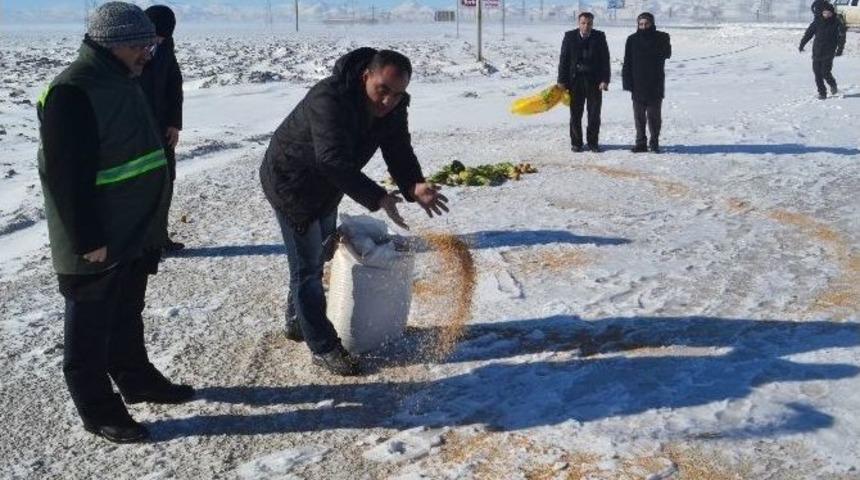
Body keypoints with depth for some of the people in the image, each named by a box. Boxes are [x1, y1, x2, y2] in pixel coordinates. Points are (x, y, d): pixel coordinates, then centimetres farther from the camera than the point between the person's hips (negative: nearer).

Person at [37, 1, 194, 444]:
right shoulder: (72, 93, -22)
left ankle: (136, 379, 38)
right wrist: (88, 240, -23)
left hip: (133, 234, 9)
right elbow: (68, 176, -25)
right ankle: (98, 410, 18)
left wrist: (148, 224, 22)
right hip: (97, 245, -9)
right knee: (91, 328, 6)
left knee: (127, 316, 22)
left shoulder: (120, 81, 9)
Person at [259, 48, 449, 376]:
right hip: (291, 185, -9)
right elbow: (334, 160, -46)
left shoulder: (393, 109, -12)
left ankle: (298, 322, 43)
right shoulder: (330, 99, -37)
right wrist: (378, 198, -53)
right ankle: (323, 347, 8)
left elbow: (399, 153, -16)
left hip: (327, 187, 9)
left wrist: (414, 186, -37)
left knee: (319, 255, 22)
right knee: (307, 266, -3)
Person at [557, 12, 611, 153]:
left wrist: (605, 80, -9)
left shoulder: (599, 37, 1)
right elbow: (564, 60, 0)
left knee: (594, 114, 4)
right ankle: (576, 142, 14)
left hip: (594, 81, 0)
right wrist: (562, 80, -5)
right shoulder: (570, 36, 0)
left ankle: (593, 142, 15)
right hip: (575, 80, 0)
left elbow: (605, 60, 0)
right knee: (575, 114, 5)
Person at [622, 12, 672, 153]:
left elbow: (666, 54, -9)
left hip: (655, 85, -1)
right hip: (638, 85, 1)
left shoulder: (661, 37, 2)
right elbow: (627, 63, 1)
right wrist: (628, 82, -7)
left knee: (654, 115, 4)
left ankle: (654, 142, 14)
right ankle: (640, 143, 13)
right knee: (639, 116, 6)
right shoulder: (632, 39, 3)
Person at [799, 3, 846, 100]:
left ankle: (833, 86, 21)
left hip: (829, 53, -3)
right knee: (817, 73, 0)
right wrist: (802, 44, 2)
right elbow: (809, 33, 8)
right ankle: (822, 93, 12)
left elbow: (841, 37, -6)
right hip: (817, 52, 3)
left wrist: (840, 50, -17)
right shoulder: (817, 21, 3)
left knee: (825, 72, -10)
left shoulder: (837, 23, -3)